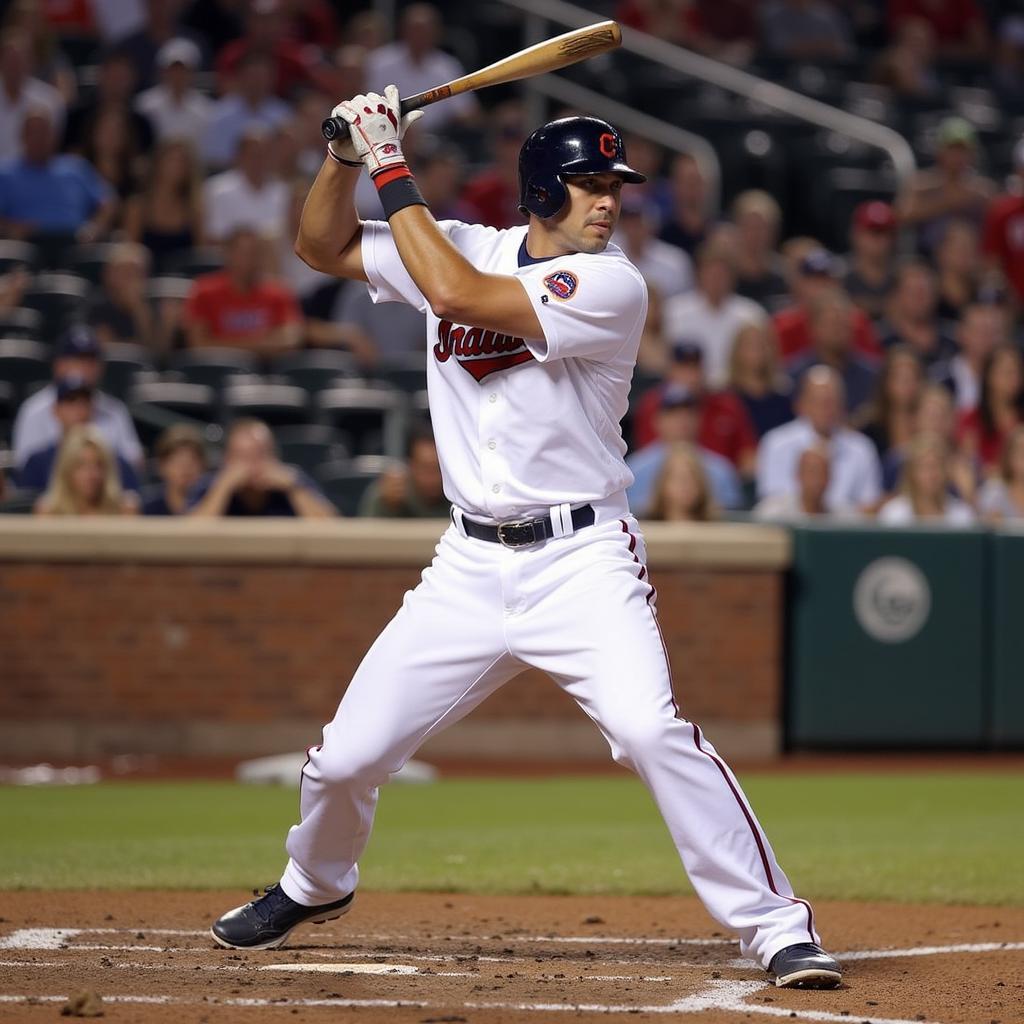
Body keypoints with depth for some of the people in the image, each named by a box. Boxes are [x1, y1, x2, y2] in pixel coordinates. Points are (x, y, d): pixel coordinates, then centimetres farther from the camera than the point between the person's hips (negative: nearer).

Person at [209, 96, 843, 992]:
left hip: (583, 559, -5)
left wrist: (393, 171, -15)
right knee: (347, 756, 7)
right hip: (472, 565, 5)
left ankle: (776, 926, -18)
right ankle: (313, 886, 39)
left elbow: (454, 292, -22)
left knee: (651, 727, -26)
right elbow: (323, 246, 15)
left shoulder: (610, 286, -13)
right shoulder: (470, 247, 5)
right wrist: (348, 155, -2)